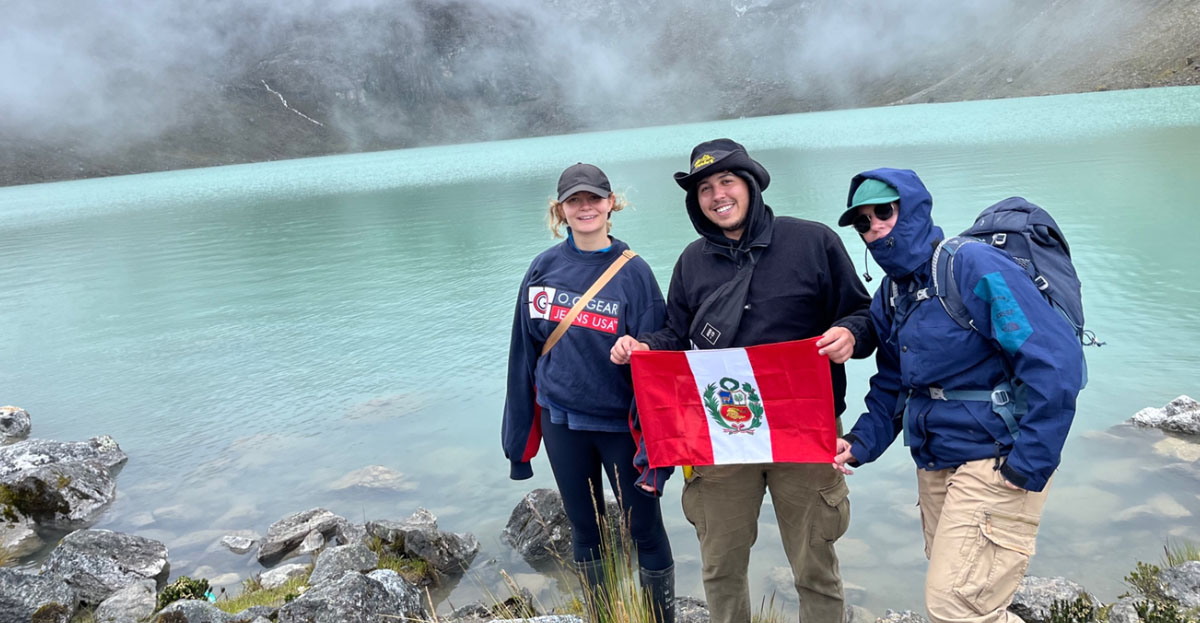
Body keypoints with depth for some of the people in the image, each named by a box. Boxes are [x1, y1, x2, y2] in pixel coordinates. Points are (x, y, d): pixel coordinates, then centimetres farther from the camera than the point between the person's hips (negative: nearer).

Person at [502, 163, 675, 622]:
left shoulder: (633, 273, -8)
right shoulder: (544, 268, 0)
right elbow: (525, 351, 5)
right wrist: (519, 429, 6)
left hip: (620, 422, -3)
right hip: (561, 420, 3)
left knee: (645, 527, 7)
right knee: (585, 528, 16)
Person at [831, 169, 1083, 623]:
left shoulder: (973, 268, -16)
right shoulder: (890, 297, 9)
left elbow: (1056, 360, -21)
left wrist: (1029, 464, -20)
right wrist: (860, 444, -2)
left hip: (995, 464, -8)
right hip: (935, 466, 8)